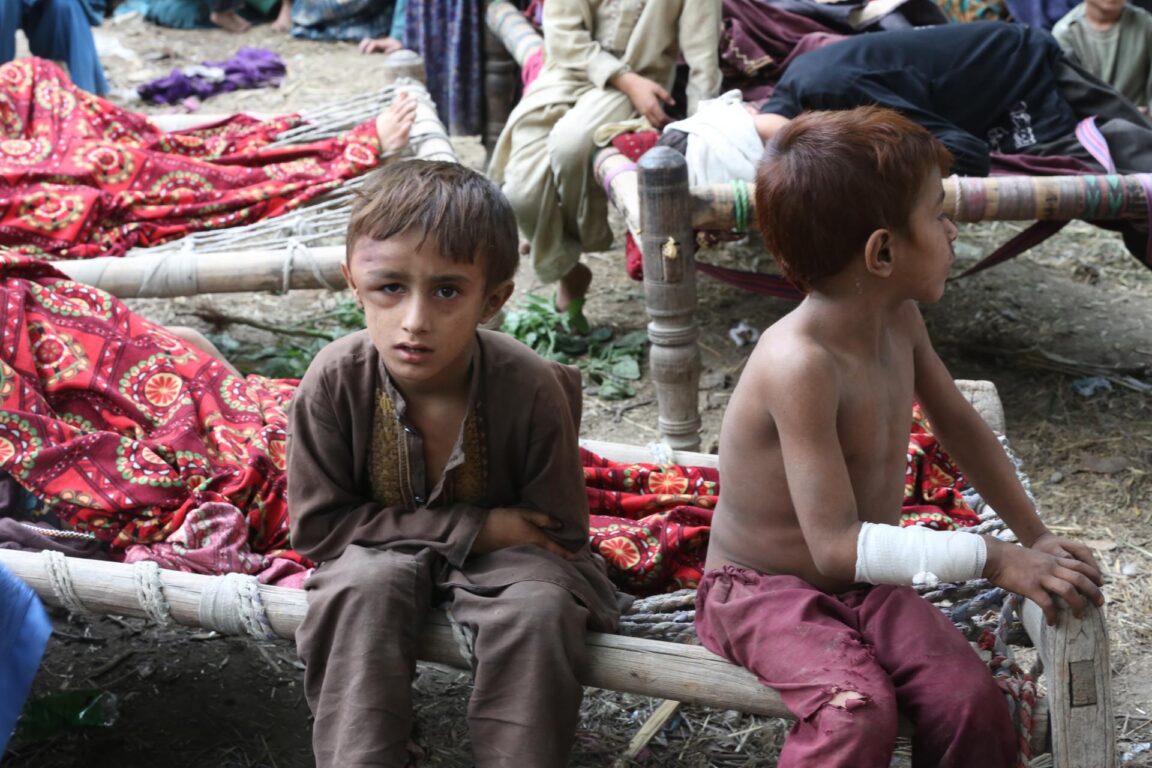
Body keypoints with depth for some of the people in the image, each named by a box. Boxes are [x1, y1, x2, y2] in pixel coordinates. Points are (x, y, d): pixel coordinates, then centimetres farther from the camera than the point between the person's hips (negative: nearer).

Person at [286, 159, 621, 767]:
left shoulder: (531, 390, -24)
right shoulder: (335, 382, -23)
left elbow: (561, 532, -10)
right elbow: (317, 526, -16)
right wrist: (475, 528, -22)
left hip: (502, 553, 0)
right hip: (383, 548, 1)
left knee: (539, 607, -30)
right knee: (364, 586, -31)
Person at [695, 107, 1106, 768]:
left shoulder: (901, 319, -1)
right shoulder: (801, 363, -29)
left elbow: (959, 423, 16)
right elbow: (838, 546, -31)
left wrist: (1034, 533, 15)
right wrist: (991, 559, -30)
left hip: (867, 586, 7)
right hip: (763, 590, -7)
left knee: (971, 699, -19)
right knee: (859, 710, -34)